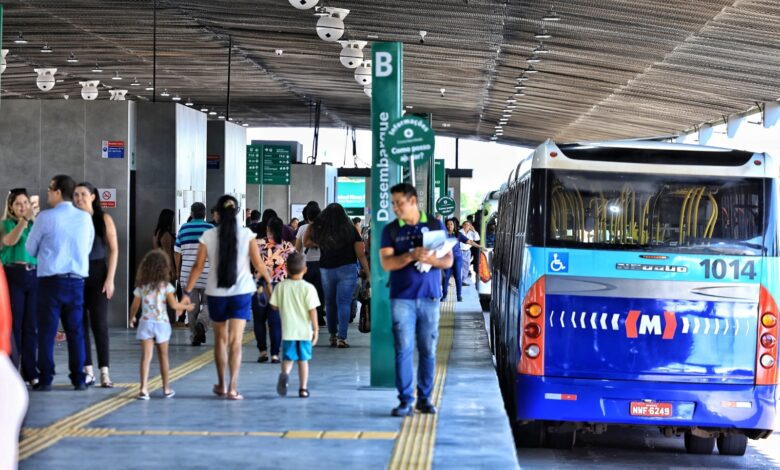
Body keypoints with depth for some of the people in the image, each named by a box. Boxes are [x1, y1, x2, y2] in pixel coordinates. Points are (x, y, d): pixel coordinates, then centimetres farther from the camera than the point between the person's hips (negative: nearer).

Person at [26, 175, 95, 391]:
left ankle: (45, 379, 3)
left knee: (47, 332, 3)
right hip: (76, 281, 3)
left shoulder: (45, 217, -8)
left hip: (50, 280, -3)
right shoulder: (85, 218, 2)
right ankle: (79, 379, 8)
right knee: (75, 331, 8)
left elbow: (30, 249, 2)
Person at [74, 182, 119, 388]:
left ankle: (104, 373, -5)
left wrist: (110, 279, -8)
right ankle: (87, 371, 10)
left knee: (99, 324, -5)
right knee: (80, 324, 4)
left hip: (97, 274, -2)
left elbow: (114, 250, 0)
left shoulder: (104, 219, 1)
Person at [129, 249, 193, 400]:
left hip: (146, 323, 1)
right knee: (163, 356, 12)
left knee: (146, 356, -4)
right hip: (161, 324, -1)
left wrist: (131, 318, 25)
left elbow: (134, 306, 6)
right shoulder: (165, 286, -6)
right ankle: (166, 389, 21)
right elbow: (173, 305, -10)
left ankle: (143, 388, -16)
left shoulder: (141, 287, 1)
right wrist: (187, 307, 8)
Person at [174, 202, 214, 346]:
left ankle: (194, 337, 7)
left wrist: (178, 271, 17)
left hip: (188, 274, 2)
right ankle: (201, 323, -17)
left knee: (192, 306, 8)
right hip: (207, 274, -2)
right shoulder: (211, 229, -1)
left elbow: (177, 252, 6)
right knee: (208, 304, 10)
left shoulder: (183, 229, 5)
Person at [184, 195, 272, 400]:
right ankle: (232, 387, -10)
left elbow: (198, 266, -3)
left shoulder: (208, 236, -3)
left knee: (220, 339, 16)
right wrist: (268, 281, 15)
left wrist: (187, 292, 4)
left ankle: (221, 385, 26)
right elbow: (258, 263, -1)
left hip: (216, 293, 1)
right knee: (235, 341, -2)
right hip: (241, 292, -1)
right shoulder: (246, 234, -4)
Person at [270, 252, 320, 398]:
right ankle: (303, 389, 13)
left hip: (288, 330, 1)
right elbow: (312, 310, -9)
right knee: (303, 360, 11)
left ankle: (284, 374, -24)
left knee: (288, 358, 7)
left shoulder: (280, 287, -3)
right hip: (304, 331, -1)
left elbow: (274, 305, 3)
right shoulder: (308, 288, -9)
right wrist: (316, 329, -1)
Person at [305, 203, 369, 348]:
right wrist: (367, 271, 2)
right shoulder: (350, 230, -5)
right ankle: (342, 338, -11)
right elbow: (360, 254, -6)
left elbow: (305, 242, 17)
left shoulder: (320, 231, 0)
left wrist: (311, 225, 20)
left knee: (330, 303, 15)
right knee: (343, 302, -4)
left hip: (326, 270, 2)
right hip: (347, 269, -2)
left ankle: (333, 335, 22)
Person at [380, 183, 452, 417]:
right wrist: (412, 256, -20)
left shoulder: (435, 225, 7)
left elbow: (448, 260, 5)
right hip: (402, 298, -1)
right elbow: (386, 263, -6)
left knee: (428, 350, 4)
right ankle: (405, 401, -2)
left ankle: (424, 398, 14)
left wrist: (430, 259, -16)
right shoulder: (391, 230, 5)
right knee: (403, 349, -5)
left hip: (430, 296, 1)